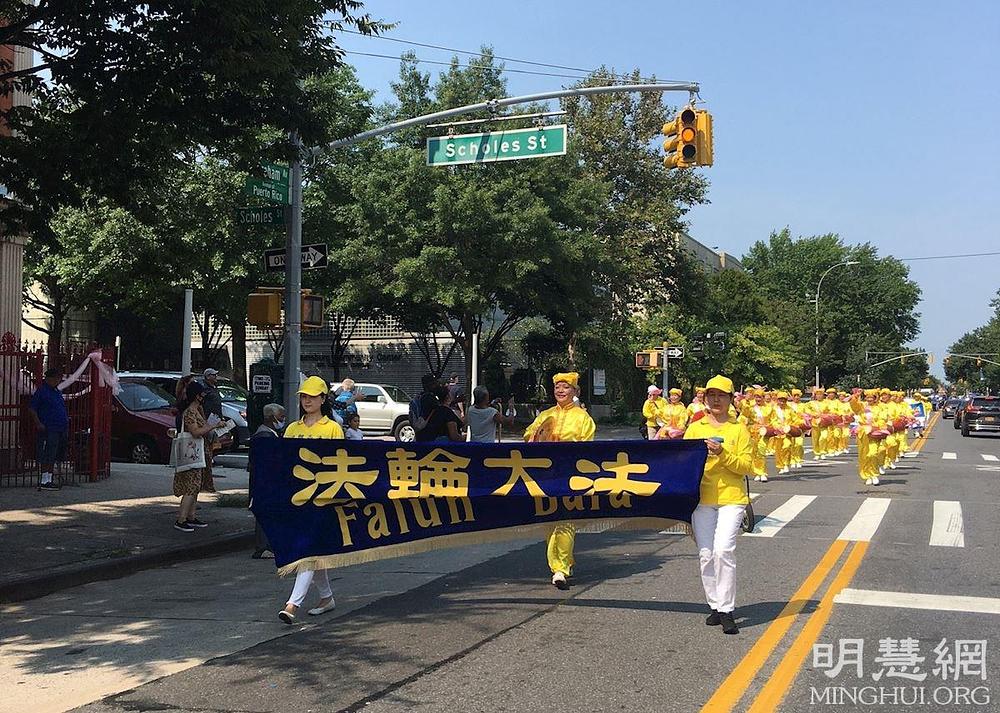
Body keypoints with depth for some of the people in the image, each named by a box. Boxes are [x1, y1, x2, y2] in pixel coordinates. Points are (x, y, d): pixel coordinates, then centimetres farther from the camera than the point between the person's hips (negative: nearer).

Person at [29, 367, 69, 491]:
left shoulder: (57, 391, 18)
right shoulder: (42, 391, -7)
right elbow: (31, 409, -10)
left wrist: (66, 425, 22)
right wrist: (38, 424, -18)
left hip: (60, 429, 9)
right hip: (48, 429, -9)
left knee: (54, 457, 11)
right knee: (47, 456, -7)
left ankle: (49, 480, 18)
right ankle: (44, 482, -4)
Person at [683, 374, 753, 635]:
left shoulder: (739, 429, 6)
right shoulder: (694, 428, 13)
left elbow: (746, 466, -1)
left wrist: (722, 454, -15)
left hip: (731, 497, -3)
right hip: (702, 498, 3)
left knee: (723, 550, -16)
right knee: (706, 554, 2)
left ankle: (727, 610, -9)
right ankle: (715, 606, 15)